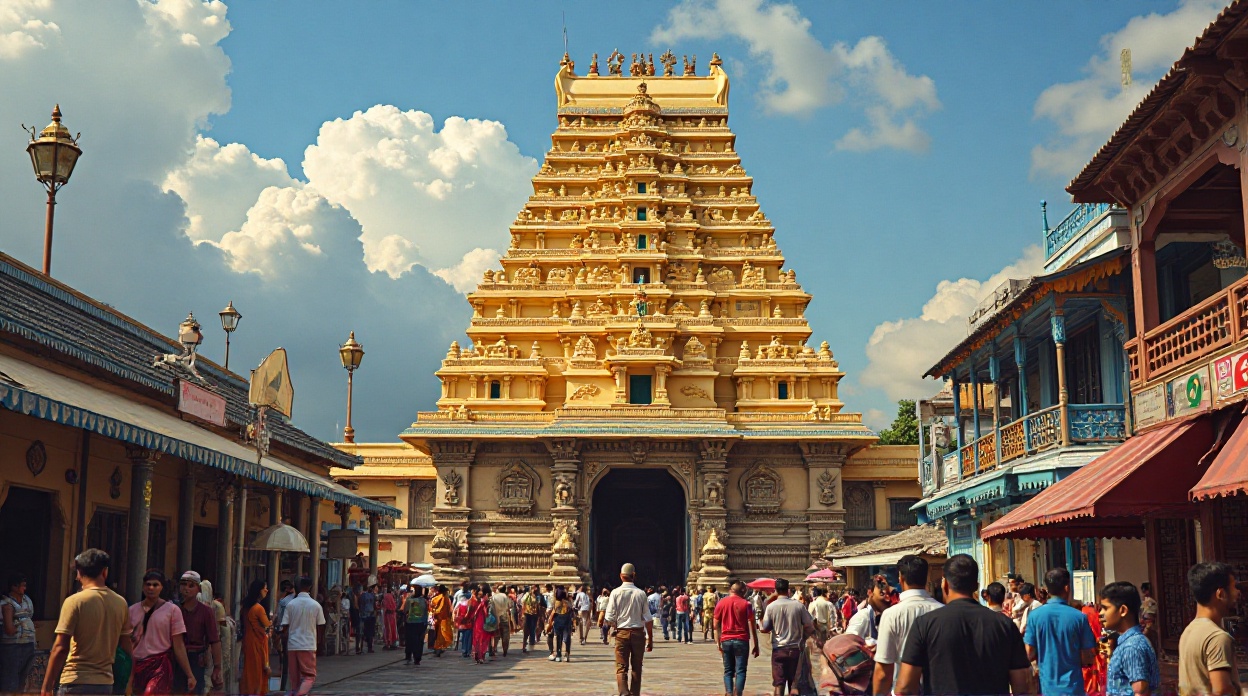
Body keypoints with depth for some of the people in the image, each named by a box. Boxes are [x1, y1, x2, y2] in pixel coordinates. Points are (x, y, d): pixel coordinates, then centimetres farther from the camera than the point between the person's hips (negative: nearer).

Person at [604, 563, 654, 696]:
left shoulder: (615, 593, -6)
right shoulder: (641, 594, -4)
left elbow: (610, 618, -7)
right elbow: (648, 619, -2)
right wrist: (650, 639, 6)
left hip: (621, 633, -1)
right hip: (638, 633, 1)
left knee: (621, 667, 0)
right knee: (636, 668, 15)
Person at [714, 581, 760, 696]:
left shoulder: (721, 603, 5)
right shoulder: (746, 604, -2)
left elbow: (716, 626, 5)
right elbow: (752, 626, -2)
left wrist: (719, 643, 11)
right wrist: (756, 646, 3)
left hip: (726, 640, 2)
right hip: (741, 640, -2)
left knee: (728, 671, 10)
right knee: (740, 671, 1)